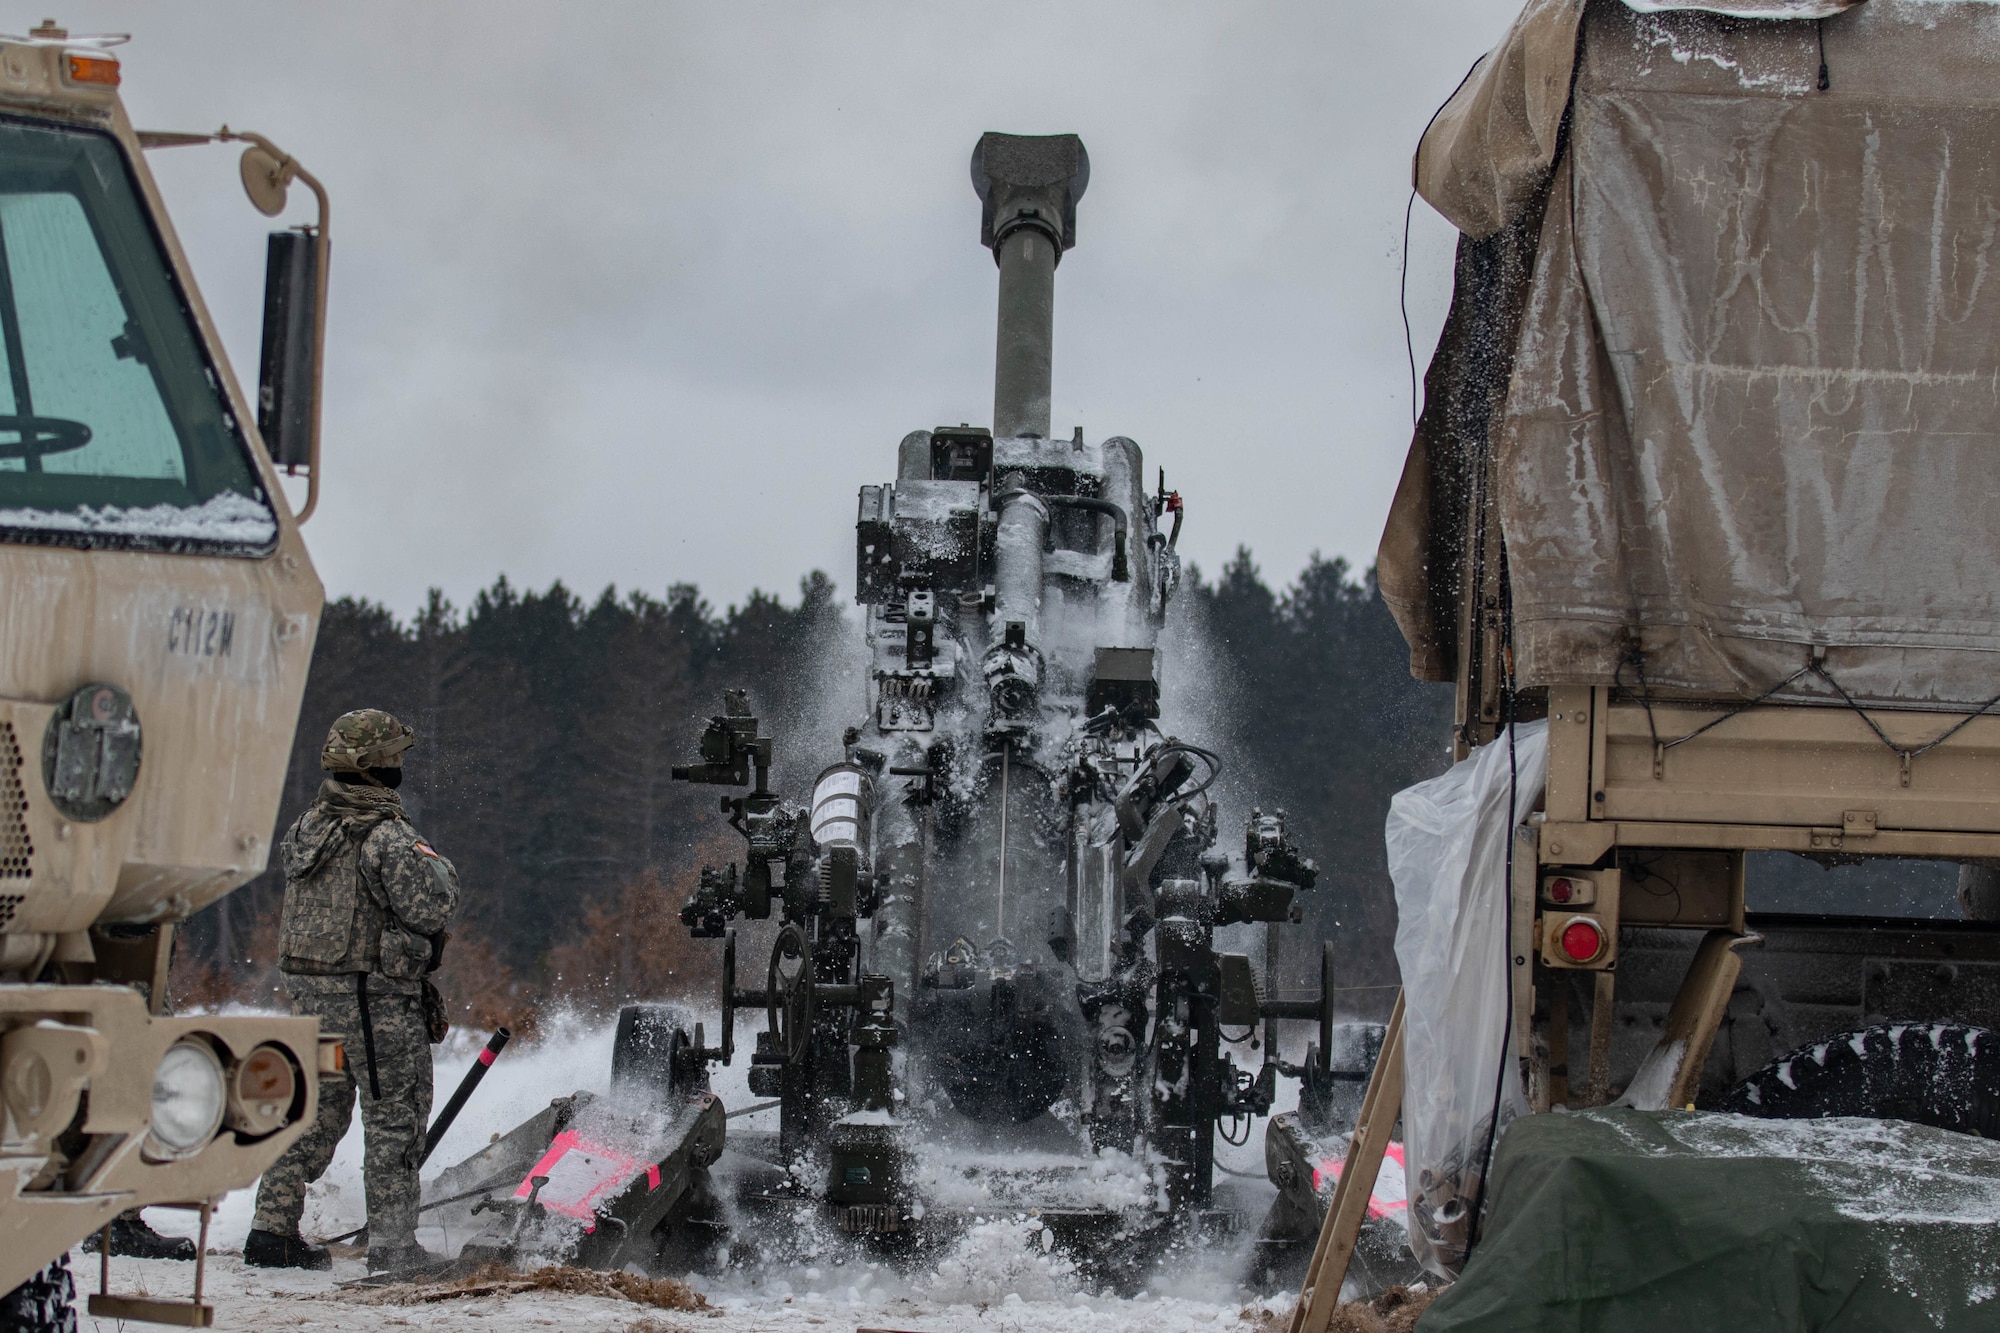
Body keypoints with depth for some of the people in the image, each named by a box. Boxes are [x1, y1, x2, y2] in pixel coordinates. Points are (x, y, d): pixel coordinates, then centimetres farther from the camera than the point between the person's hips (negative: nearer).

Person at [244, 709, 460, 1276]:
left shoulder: (307, 826, 6)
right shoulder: (387, 836, -18)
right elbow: (429, 907, -20)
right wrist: (440, 870, 1)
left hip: (308, 985, 8)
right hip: (375, 995, -8)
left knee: (317, 1107, 16)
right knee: (394, 1114, 1)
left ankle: (273, 1228, 15)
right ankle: (391, 1240, 2)